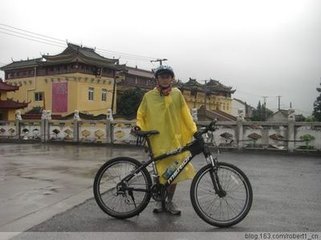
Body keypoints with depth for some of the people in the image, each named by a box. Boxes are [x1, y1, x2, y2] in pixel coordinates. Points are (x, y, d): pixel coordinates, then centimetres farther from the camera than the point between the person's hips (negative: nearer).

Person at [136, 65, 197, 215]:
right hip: (158, 141, -2)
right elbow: (141, 115, 8)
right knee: (161, 173, 3)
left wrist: (194, 131, -3)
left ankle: (169, 202, 24)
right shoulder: (149, 96, 0)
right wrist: (139, 126, -11)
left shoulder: (177, 94, 4)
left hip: (175, 139, 2)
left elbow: (185, 114, 4)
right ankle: (160, 201, 23)